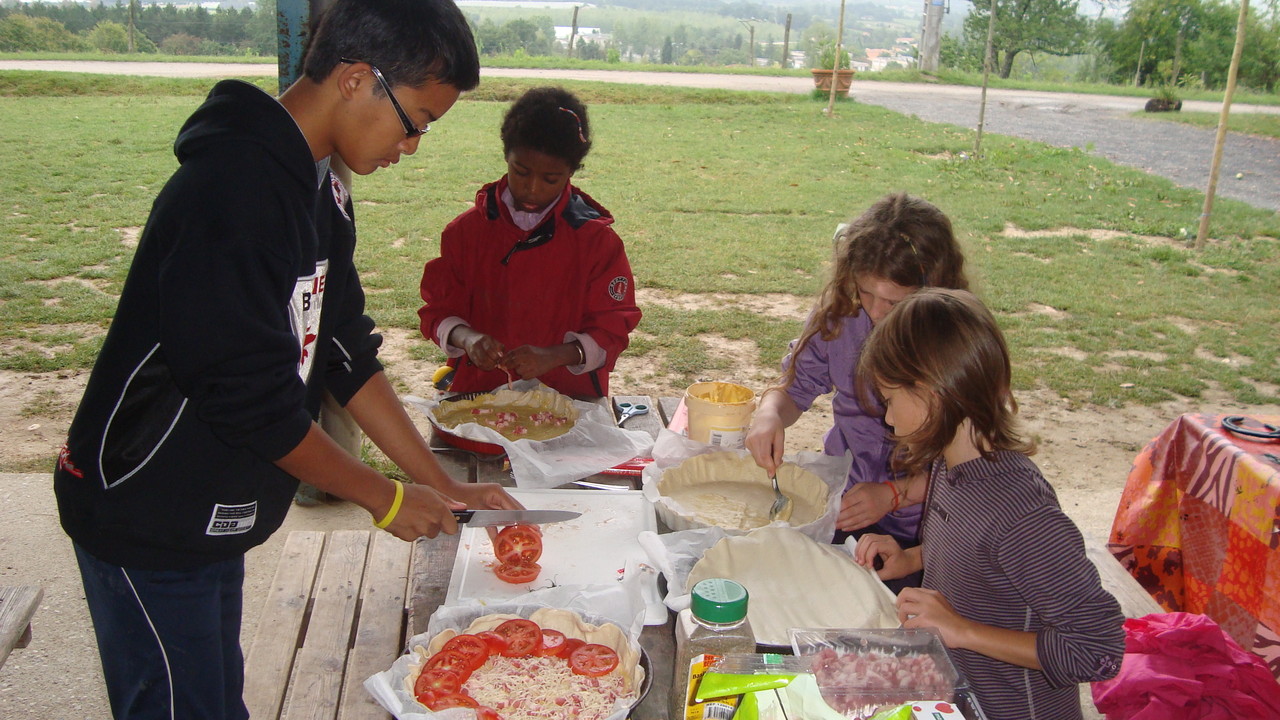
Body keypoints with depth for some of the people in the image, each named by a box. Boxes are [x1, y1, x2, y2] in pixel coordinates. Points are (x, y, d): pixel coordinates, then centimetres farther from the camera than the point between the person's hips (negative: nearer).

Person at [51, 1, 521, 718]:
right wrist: (387, 497, -14)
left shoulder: (317, 189, 4)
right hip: (147, 518, -9)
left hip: (212, 516, 9)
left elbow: (345, 350, 7)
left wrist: (442, 484, 4)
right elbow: (254, 401, -27)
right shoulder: (235, 187, -27)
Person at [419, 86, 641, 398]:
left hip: (569, 398, -1)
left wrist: (554, 355, -17)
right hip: (478, 393, 1)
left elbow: (613, 327, 1)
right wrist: (466, 338, -14)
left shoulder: (597, 239, 1)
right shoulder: (467, 230, 6)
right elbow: (438, 309, 9)